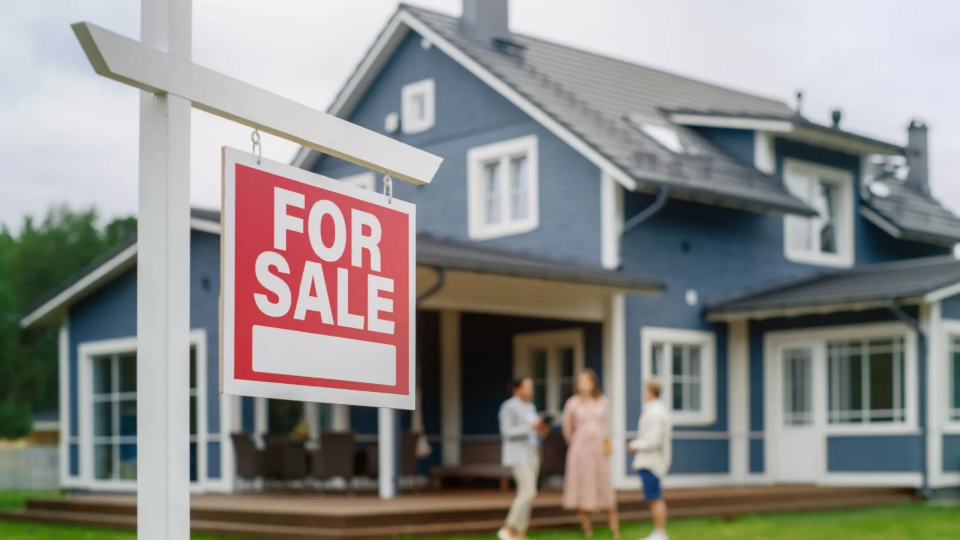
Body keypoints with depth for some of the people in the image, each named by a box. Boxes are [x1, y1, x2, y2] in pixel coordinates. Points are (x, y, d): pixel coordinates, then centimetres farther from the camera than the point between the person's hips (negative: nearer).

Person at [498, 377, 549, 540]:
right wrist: (531, 426, -25)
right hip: (517, 455, -9)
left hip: (531, 453, 9)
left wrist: (541, 430, -1)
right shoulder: (508, 407, -13)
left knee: (526, 494, 5)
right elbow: (507, 432, -20)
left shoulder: (530, 407, 14)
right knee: (529, 492, -17)